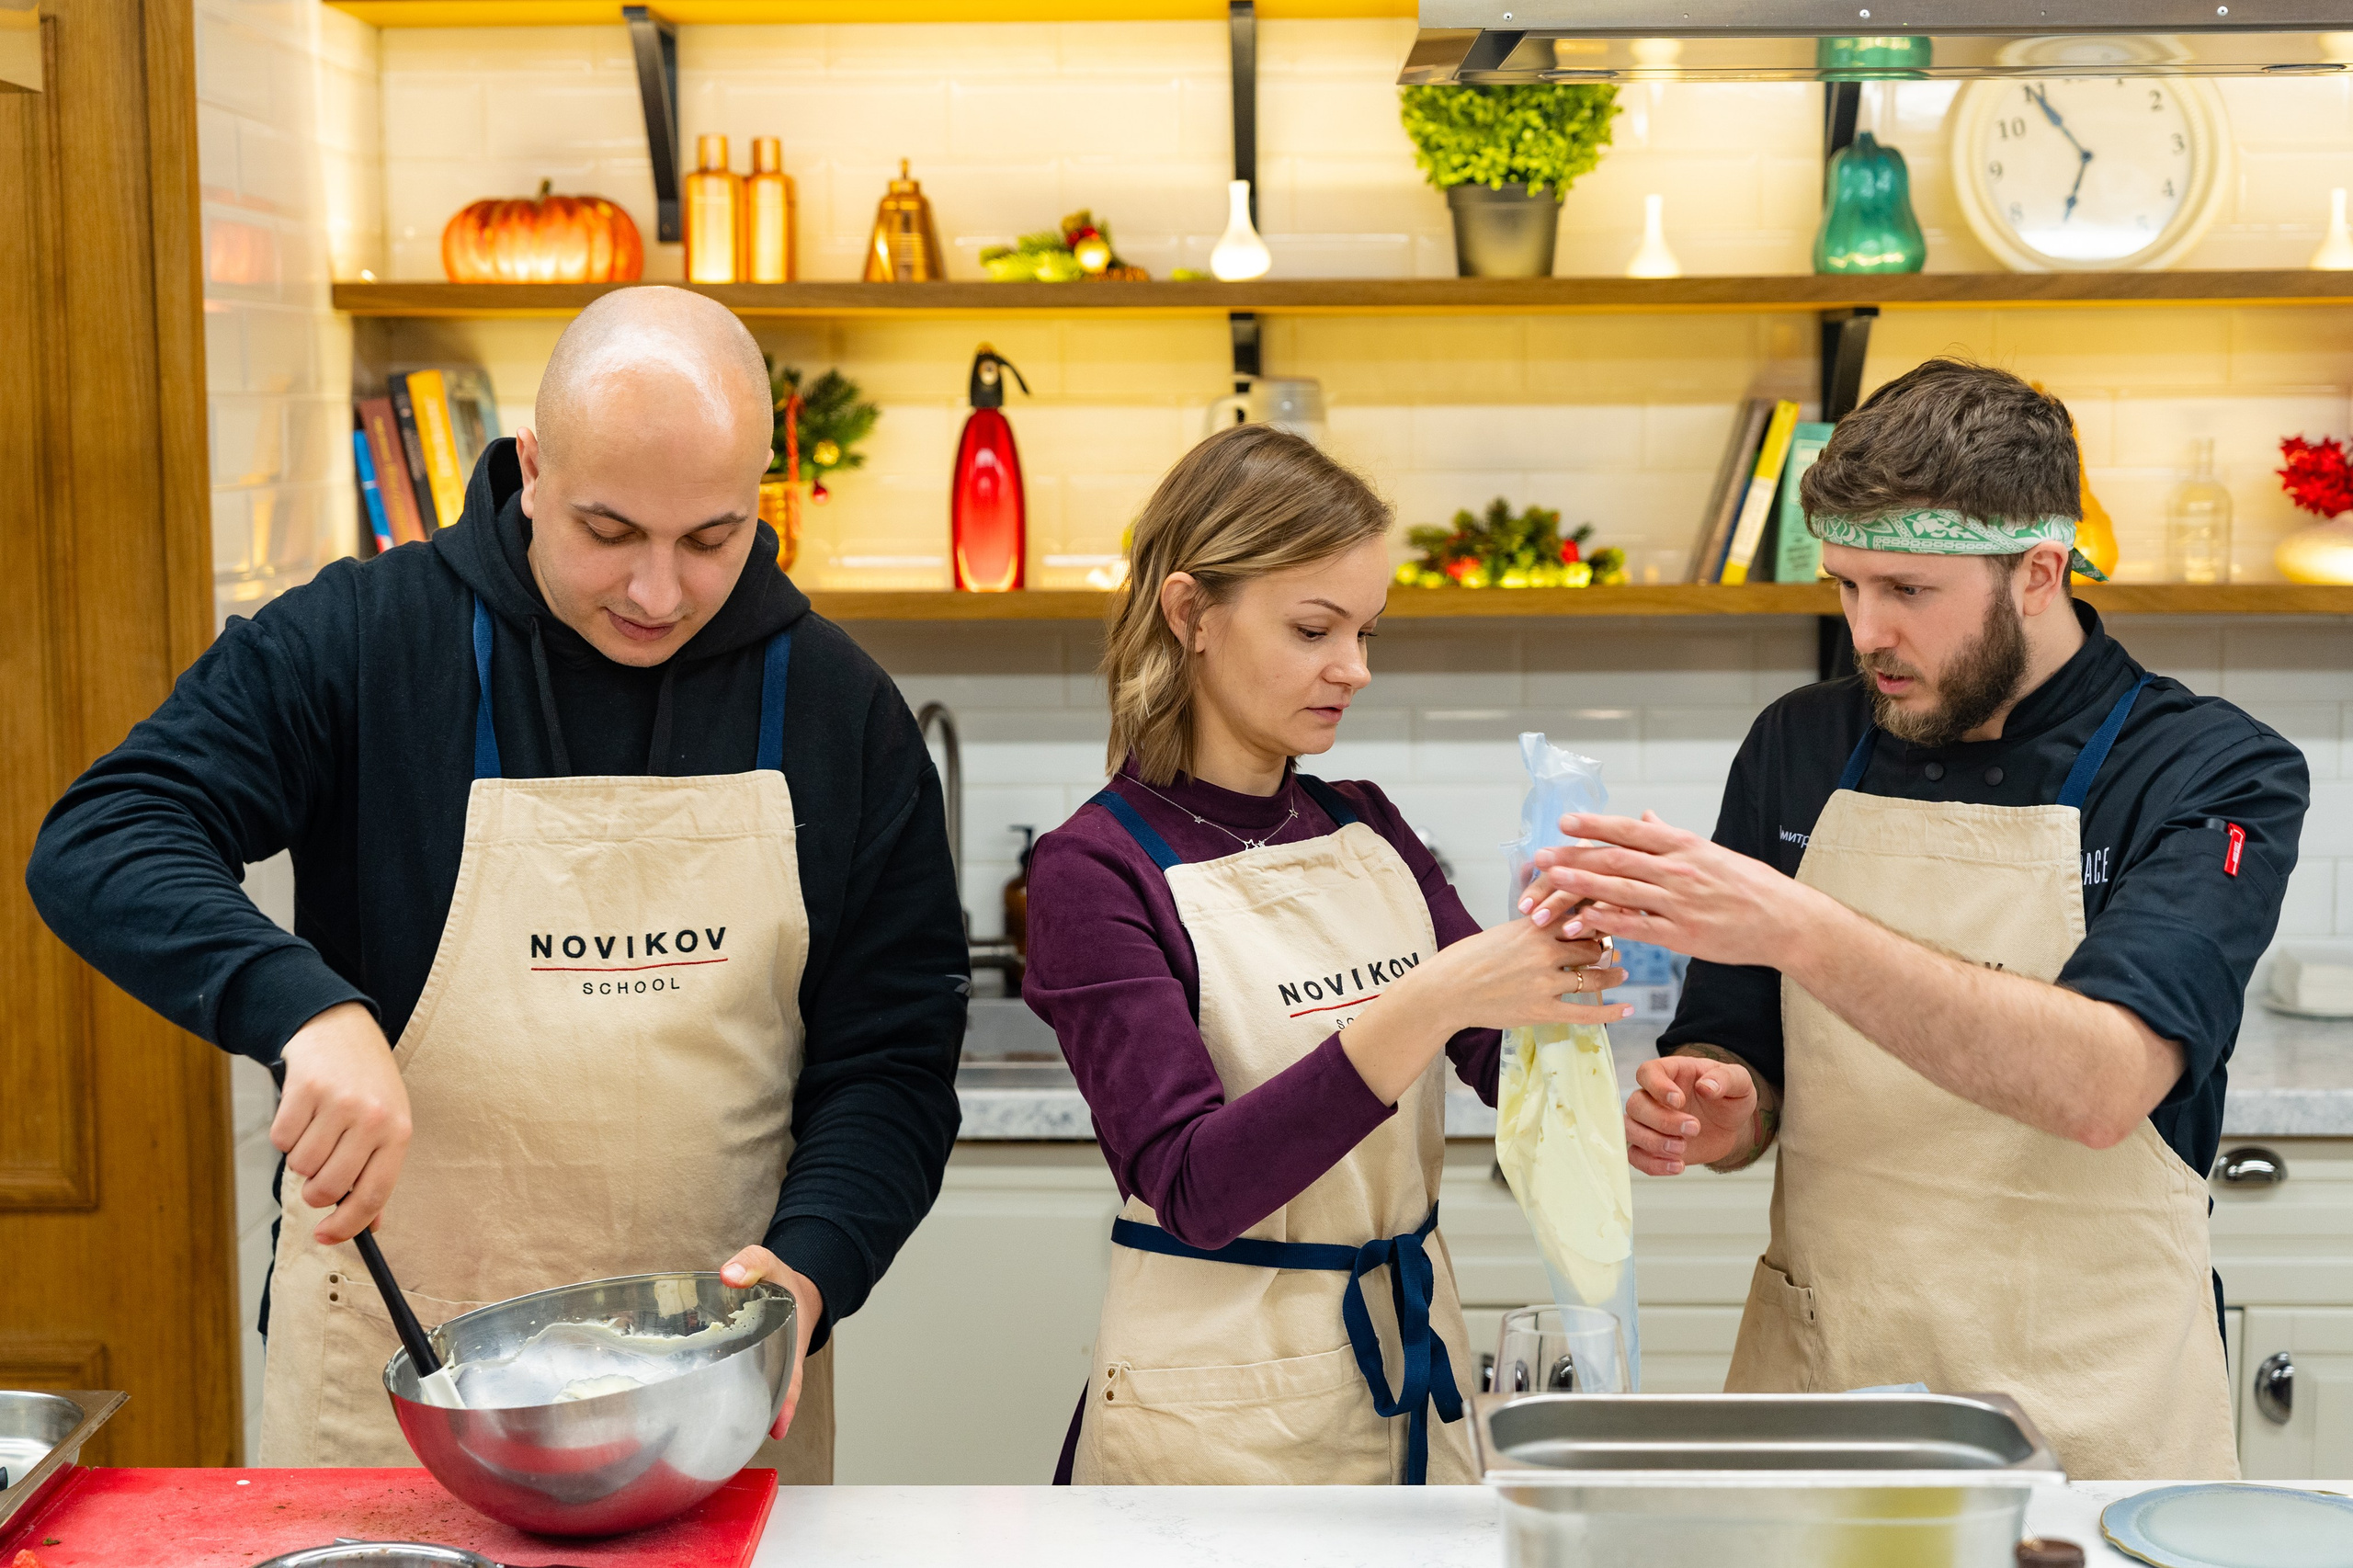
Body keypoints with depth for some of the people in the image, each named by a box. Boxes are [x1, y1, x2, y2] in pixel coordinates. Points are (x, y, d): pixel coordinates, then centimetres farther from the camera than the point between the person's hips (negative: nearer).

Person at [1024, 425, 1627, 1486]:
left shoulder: (1366, 830, 6)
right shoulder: (1099, 869, -11)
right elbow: (1193, 1187, -22)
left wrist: (1564, 967, -17)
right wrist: (1428, 1003, -32)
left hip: (1414, 1359, 6)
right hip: (1220, 1399, -5)